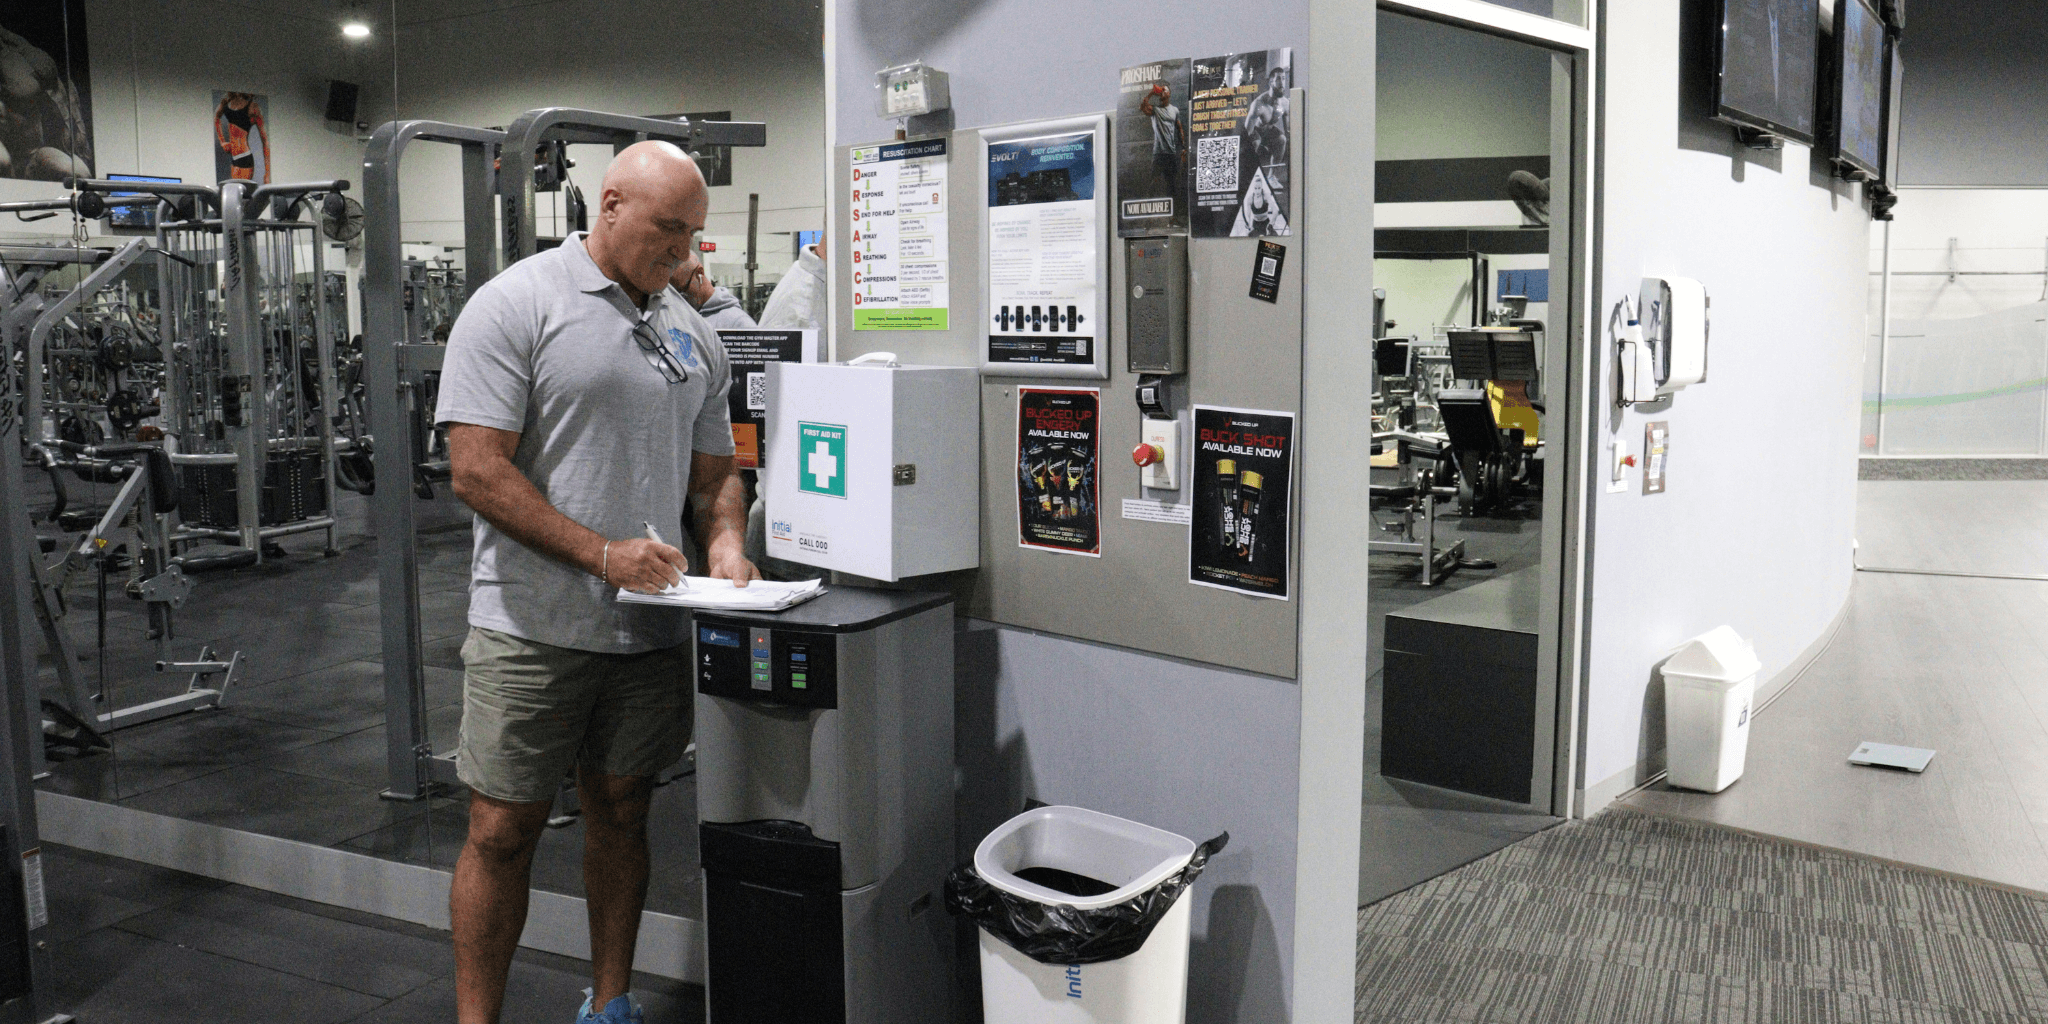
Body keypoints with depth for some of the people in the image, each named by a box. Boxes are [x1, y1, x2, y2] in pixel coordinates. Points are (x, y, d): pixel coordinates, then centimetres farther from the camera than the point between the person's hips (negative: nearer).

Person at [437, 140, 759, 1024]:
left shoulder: (693, 334, 11)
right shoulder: (516, 305, -8)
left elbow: (714, 469, 18)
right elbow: (477, 469, -14)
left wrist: (724, 544, -3)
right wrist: (604, 554, -19)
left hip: (649, 626, 6)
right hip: (533, 627, -5)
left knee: (621, 811, 15)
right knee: (503, 830, 2)